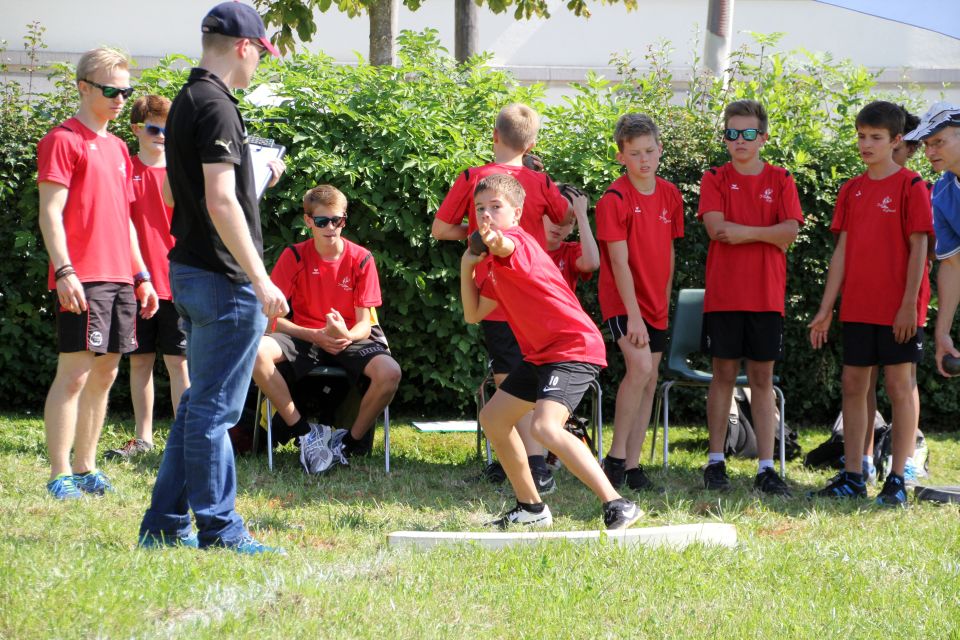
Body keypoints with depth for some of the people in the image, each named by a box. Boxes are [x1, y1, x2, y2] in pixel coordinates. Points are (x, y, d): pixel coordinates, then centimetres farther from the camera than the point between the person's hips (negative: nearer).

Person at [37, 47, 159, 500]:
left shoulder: (117, 148, 20)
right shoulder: (63, 140, -5)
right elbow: (50, 212, -11)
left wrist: (141, 276, 19)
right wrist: (64, 271, -20)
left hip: (119, 278, 8)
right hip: (81, 279, -8)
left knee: (105, 372, 8)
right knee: (74, 372, -11)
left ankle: (85, 468, 15)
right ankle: (60, 475, -10)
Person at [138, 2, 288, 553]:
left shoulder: (187, 102, 15)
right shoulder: (216, 106, -16)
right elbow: (220, 203, -22)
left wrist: (256, 178, 25)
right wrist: (261, 280, -22)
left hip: (191, 273, 10)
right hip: (223, 279, -10)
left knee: (200, 404, 15)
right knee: (214, 408, -3)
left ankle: (166, 524, 18)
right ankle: (218, 528, 2)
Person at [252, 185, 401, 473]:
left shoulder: (361, 259, -4)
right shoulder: (294, 256, -4)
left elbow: (365, 323, -5)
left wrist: (348, 336, -30)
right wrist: (314, 336, -22)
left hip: (350, 340, 0)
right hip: (305, 339, 0)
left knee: (389, 372, -33)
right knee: (257, 352, -32)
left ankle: (350, 441, -8)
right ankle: (305, 432, -20)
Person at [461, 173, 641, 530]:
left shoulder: (517, 241, -15)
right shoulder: (494, 262, 15)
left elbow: (507, 247, -43)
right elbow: (473, 314, 20)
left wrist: (495, 241, -67)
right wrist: (467, 267, 6)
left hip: (575, 348, -11)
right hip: (542, 354, 11)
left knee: (544, 426, -30)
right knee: (493, 418, 20)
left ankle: (617, 506, -31)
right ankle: (531, 508, 31)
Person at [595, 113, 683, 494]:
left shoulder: (670, 195, 5)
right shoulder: (615, 199, -14)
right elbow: (619, 261, -17)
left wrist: (664, 301, 11)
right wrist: (633, 314, -20)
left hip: (655, 304, 7)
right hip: (622, 300, -7)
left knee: (649, 382, 6)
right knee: (641, 367, -24)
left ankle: (632, 467, 11)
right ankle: (616, 457, -15)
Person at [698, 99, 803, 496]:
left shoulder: (780, 181, 6)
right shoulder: (715, 179, 4)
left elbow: (790, 232, -6)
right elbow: (716, 228, -12)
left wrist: (744, 232, -12)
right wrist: (768, 233, -9)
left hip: (766, 295, 1)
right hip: (723, 295, -1)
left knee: (763, 378, 3)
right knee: (723, 375, 3)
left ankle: (766, 467, 3)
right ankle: (715, 461, 10)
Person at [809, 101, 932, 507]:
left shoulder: (910, 187, -6)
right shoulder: (851, 190, 10)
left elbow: (918, 247, -9)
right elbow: (842, 251, 11)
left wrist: (909, 304, -15)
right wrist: (826, 309, 7)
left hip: (897, 310, -6)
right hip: (857, 307, 6)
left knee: (899, 386, -1)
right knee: (853, 385, 6)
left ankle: (898, 480, 3)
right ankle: (852, 477, 12)